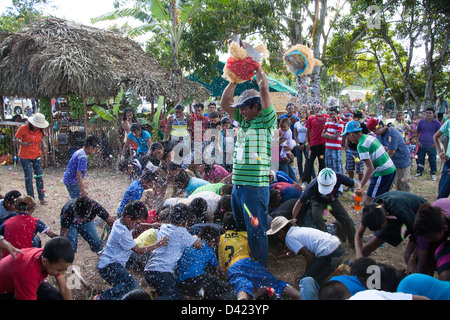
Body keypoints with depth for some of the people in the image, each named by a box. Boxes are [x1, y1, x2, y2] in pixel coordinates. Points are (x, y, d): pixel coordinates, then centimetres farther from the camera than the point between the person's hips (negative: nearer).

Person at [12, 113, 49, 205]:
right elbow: (14, 140, -9)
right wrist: (22, 143, -28)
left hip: (37, 156, 3)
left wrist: (44, 147, -1)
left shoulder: (40, 130, -3)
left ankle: (41, 198, 12)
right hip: (25, 157, -3)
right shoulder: (23, 128, -16)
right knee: (28, 178, 1)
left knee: (39, 177, 3)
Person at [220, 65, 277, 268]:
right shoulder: (243, 121, 15)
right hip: (238, 184, 8)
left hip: (256, 185, -8)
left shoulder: (266, 120, -4)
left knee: (256, 232, -2)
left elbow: (264, 89, -11)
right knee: (240, 230, 18)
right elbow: (225, 103, 16)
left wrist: (258, 69, 4)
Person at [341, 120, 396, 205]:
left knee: (368, 203, -6)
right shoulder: (370, 137, 8)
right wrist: (372, 174, 25)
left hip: (382, 173, -9)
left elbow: (370, 168, -23)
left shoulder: (361, 145, -19)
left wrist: (360, 187, -20)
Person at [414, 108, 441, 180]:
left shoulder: (437, 123, -1)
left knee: (432, 160, 5)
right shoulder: (421, 122, 4)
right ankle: (419, 172, 21)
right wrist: (418, 141, 2)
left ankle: (433, 174, 16)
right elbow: (417, 132, 13)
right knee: (420, 159, 8)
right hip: (422, 145, 2)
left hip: (432, 146, -2)